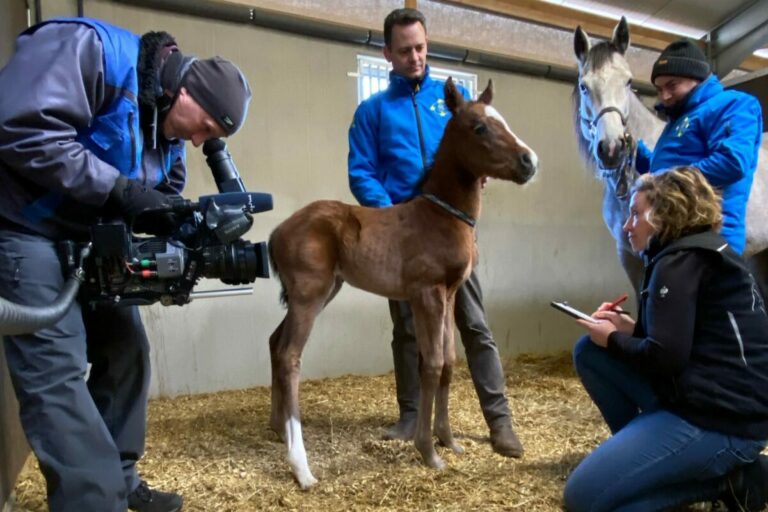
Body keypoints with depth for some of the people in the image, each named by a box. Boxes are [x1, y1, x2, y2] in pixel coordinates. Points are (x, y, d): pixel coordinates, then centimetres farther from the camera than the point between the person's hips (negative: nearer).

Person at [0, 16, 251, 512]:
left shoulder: (167, 124, 5)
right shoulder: (90, 49, -21)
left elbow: (166, 197, 8)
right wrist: (121, 190, -29)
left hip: (90, 240, 9)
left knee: (124, 351, 10)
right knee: (57, 370, -13)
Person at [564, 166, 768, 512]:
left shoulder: (680, 262, -13)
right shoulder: (699, 253, 17)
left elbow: (667, 357, -21)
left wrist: (612, 340, -3)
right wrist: (631, 329, 9)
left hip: (723, 418, -10)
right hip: (706, 401, 10)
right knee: (589, 352, 10)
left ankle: (730, 478, -3)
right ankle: (639, 446, 12)